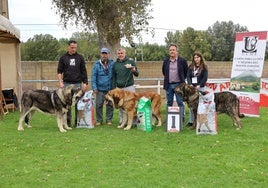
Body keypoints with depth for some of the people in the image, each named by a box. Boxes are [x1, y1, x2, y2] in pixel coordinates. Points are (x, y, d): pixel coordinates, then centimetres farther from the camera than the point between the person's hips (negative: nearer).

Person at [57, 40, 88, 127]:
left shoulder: (80, 57, 6)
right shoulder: (63, 58, 5)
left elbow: (84, 71, 7)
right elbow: (59, 71, 5)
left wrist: (85, 83, -1)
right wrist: (60, 82, -6)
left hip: (78, 84, 0)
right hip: (67, 84, 0)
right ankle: (68, 121, 10)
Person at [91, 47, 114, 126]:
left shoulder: (112, 63, 3)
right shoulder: (97, 64, 1)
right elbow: (93, 76, 1)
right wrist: (94, 88, -6)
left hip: (110, 88, 1)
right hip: (100, 89, -1)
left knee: (110, 104, 6)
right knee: (99, 104, 0)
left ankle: (109, 119, 18)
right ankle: (99, 120, 12)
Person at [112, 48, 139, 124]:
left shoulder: (131, 61, 1)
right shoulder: (115, 64, 10)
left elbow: (137, 74, 3)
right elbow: (114, 77, 17)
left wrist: (134, 71, -20)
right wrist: (114, 88, 12)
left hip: (129, 87, -3)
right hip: (119, 88, 3)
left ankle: (134, 121, 3)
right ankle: (121, 121, 15)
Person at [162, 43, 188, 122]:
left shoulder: (182, 60, -3)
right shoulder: (166, 61, 7)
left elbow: (186, 72, 6)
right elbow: (163, 71, 22)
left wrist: (182, 80, 10)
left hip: (178, 85, -3)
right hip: (169, 85, 4)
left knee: (180, 103, -1)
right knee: (169, 103, 9)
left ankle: (181, 117, 4)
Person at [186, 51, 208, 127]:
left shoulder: (204, 67, 3)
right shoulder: (191, 66, 12)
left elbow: (205, 77, -2)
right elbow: (188, 76, 6)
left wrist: (199, 85, -13)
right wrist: (190, 84, -10)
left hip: (200, 87, -3)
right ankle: (191, 121, 8)